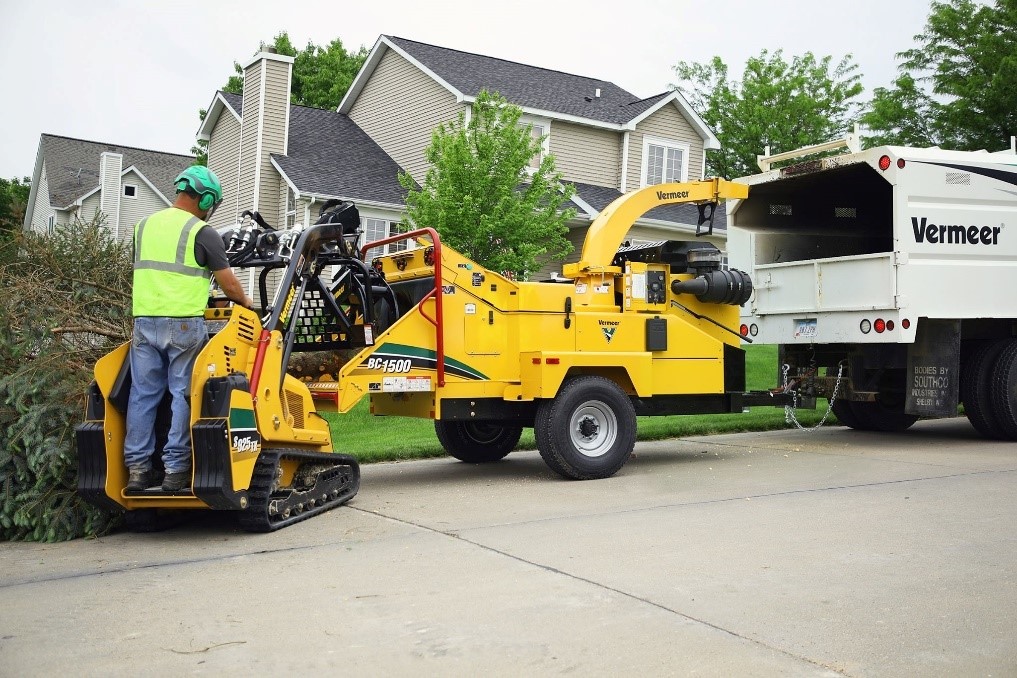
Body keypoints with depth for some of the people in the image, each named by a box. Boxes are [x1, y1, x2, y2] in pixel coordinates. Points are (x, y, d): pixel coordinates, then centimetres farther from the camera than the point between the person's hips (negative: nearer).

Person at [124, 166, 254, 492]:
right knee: (184, 394, 2)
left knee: (143, 394, 9)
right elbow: (229, 284, -4)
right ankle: (176, 469, 3)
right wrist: (246, 302, 15)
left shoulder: (143, 226, 14)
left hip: (144, 321, 5)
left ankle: (137, 469, 12)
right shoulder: (202, 233, -5)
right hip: (184, 324, -5)